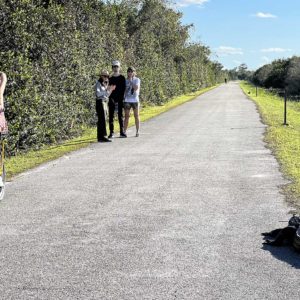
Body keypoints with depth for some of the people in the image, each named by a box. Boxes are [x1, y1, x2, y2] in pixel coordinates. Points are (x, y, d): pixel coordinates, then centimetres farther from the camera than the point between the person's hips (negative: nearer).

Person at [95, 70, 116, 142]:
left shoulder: (105, 84, 17)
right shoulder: (98, 83, -7)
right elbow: (98, 94, -18)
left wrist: (111, 90, 5)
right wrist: (107, 90, -20)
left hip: (105, 102, 8)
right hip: (100, 102, -8)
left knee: (101, 120, 7)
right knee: (102, 119, -12)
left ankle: (100, 137, 9)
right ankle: (103, 136, -15)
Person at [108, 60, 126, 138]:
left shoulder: (122, 78, 5)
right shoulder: (110, 78, 5)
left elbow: (123, 89, 2)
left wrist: (120, 98, -9)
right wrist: (111, 98, -9)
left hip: (120, 99, 0)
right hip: (112, 99, 0)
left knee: (120, 115, 3)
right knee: (111, 116, 0)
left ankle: (122, 132, 7)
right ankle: (111, 132, 4)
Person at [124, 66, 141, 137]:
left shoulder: (137, 80, 0)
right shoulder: (126, 80, 9)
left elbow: (136, 88, -15)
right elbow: (124, 90, 13)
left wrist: (131, 81, -12)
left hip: (135, 100, -2)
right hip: (127, 100, 2)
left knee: (136, 116, 4)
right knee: (126, 116, 3)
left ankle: (137, 131, 9)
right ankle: (124, 132, 4)